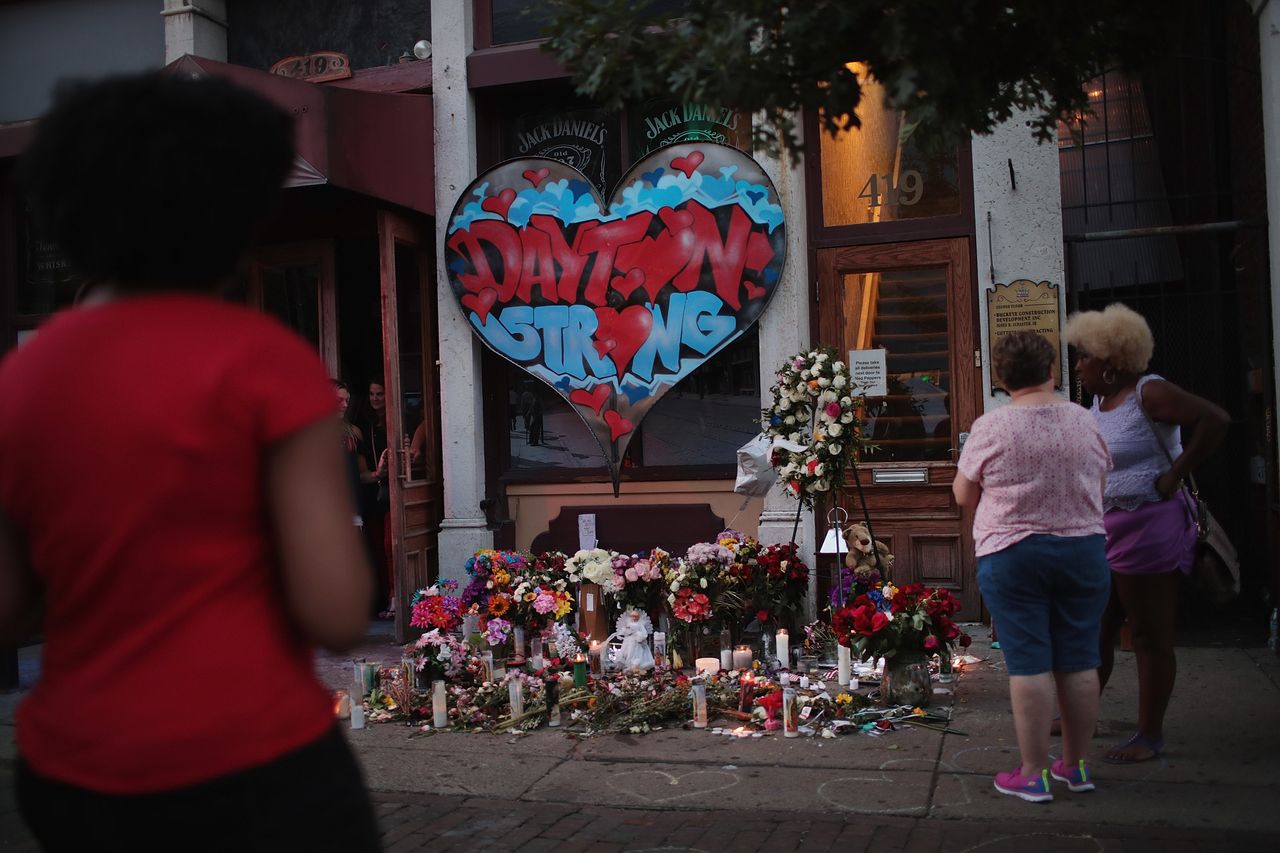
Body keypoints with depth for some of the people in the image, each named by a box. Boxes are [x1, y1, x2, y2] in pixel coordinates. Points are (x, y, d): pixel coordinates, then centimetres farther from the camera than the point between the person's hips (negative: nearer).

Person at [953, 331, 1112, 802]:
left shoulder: (990, 428, -9)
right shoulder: (1085, 422, 3)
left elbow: (963, 494, 1)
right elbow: (1099, 488, 15)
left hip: (1012, 555, -4)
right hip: (1084, 551, 4)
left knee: (1029, 664, 0)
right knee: (1079, 662, 10)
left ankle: (1033, 774, 6)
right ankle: (1076, 765, 21)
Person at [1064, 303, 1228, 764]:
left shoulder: (1149, 393, -14)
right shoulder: (1100, 401, 11)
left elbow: (1214, 420, -23)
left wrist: (1173, 477, -20)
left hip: (1145, 530, -9)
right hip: (1101, 531, 9)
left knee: (1150, 636, 1)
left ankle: (1150, 736, 11)